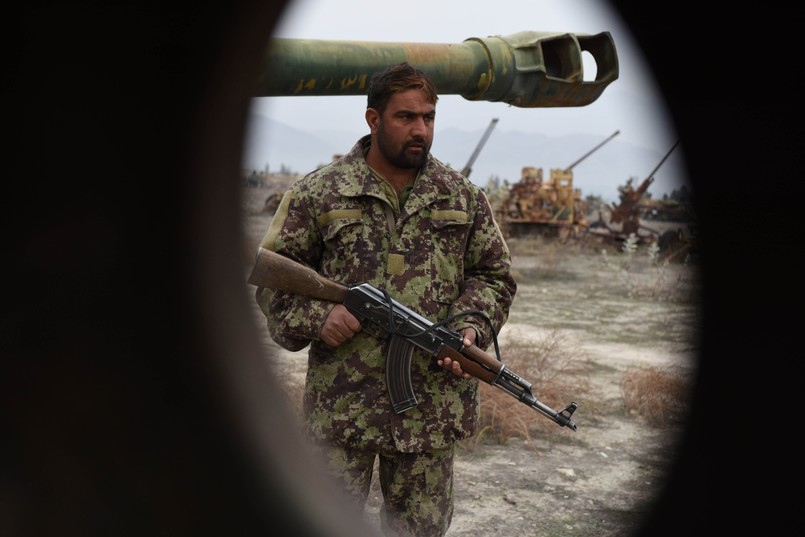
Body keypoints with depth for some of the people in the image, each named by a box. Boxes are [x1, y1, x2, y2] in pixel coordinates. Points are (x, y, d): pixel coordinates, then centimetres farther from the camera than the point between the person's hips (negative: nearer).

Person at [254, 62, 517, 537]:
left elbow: (494, 274, 14)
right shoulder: (317, 194, 0)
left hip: (434, 405, 2)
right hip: (342, 403, -2)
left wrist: (472, 327, -4)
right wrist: (314, 317, -13)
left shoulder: (464, 197, 9)